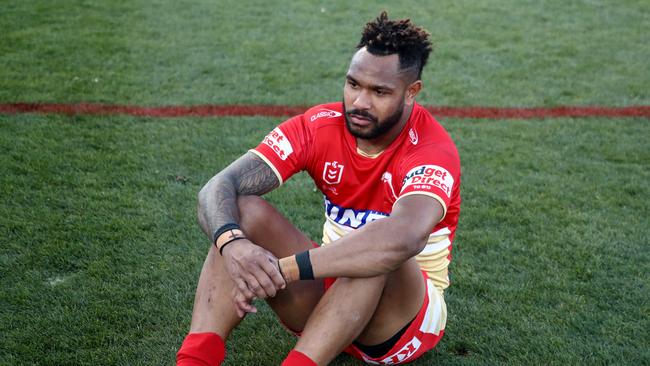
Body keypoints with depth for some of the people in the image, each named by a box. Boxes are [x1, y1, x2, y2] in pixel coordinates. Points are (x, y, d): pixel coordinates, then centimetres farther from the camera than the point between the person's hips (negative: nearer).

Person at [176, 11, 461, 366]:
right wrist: (232, 243, -44)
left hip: (407, 307, -4)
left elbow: (405, 238, -45)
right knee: (246, 211, -19)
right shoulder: (319, 126, -10)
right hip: (331, 285, 4)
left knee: (379, 249, -37)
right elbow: (219, 187, -20)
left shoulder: (431, 150, -22)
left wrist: (282, 267, -47)